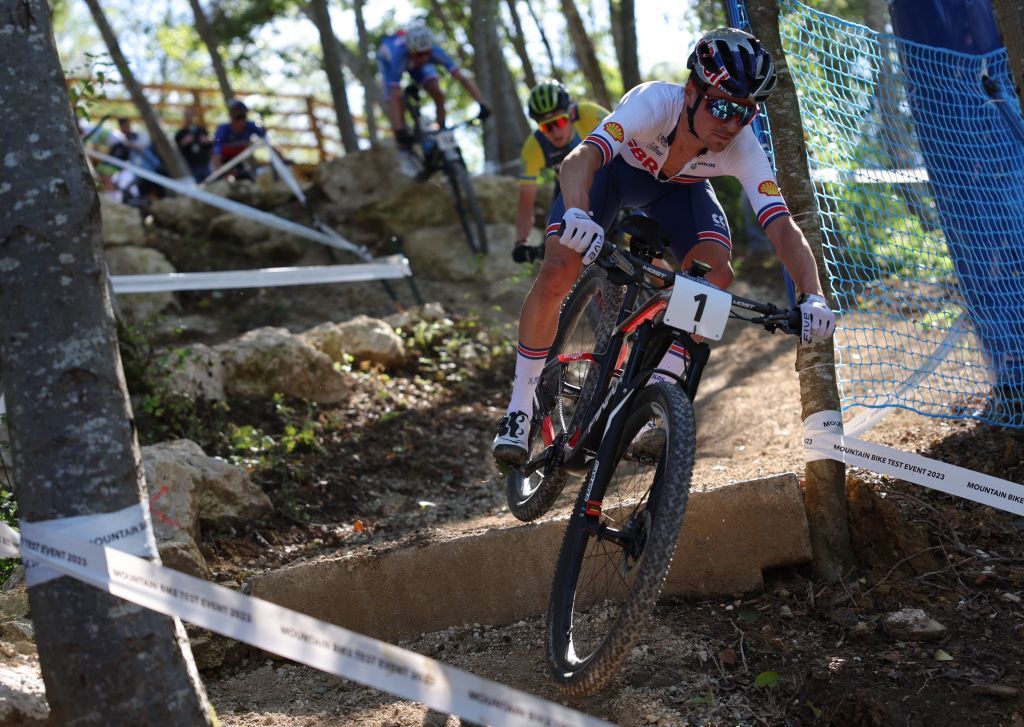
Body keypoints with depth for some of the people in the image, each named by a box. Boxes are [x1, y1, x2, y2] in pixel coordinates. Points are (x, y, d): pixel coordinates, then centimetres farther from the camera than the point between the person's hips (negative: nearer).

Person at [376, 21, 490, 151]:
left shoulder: (434, 52, -38)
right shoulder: (398, 56, -46)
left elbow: (463, 78, -38)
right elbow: (394, 97, -50)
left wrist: (482, 104, -49)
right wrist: (399, 131, -58)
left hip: (413, 62, 2)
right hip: (387, 58, -2)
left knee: (437, 92, -20)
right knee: (398, 102, -19)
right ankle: (403, 147, 0)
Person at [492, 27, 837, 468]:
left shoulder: (742, 148, -32)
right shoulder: (654, 103, -41)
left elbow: (782, 228, -37)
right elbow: (581, 157, -54)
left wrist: (813, 296, -55)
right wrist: (577, 213, -76)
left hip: (676, 185, 3)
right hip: (612, 168, -2)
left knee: (716, 273, -23)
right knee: (558, 273, -22)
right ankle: (520, 408, -4)